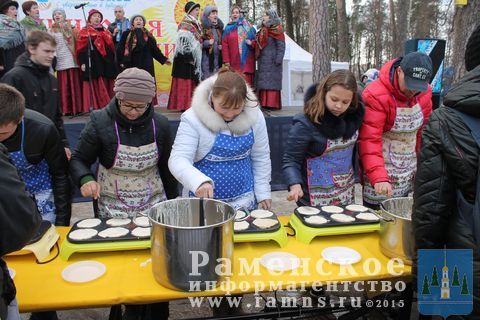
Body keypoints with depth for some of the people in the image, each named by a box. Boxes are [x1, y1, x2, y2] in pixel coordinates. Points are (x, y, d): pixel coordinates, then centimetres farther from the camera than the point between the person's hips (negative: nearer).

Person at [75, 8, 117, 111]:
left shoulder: (105, 31, 20)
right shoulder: (84, 31, 6)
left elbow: (111, 47, 20)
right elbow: (81, 48, -1)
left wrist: (112, 62, 14)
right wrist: (82, 62, -12)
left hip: (106, 63, 5)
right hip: (92, 63, -4)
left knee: (106, 85, 4)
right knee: (94, 85, -7)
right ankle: (94, 107, -6)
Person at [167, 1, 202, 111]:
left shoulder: (196, 25, 17)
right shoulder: (185, 25, -11)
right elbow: (184, 43, -20)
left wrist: (197, 58, 17)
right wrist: (189, 57, -21)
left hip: (194, 58, 9)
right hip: (185, 58, -9)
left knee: (192, 82, 10)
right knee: (185, 82, -7)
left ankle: (189, 105, 15)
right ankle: (184, 105, -4)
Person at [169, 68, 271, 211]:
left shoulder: (254, 116, -7)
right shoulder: (193, 118, -17)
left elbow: (260, 157, 3)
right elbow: (178, 160, -24)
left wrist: (263, 192, 3)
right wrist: (199, 181, -42)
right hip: (203, 200, -2)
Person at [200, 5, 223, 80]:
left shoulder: (219, 27, 17)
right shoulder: (202, 27, -4)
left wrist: (221, 46, 6)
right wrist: (207, 43, -24)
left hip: (217, 59, 6)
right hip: (206, 60, -6)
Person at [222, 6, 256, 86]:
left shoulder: (248, 27, 10)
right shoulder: (228, 28, 12)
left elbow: (256, 40, 13)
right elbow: (224, 46, 6)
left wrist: (251, 43, -10)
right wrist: (226, 61, -2)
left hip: (246, 62, -1)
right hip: (234, 63, 1)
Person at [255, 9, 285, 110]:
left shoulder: (276, 30, -6)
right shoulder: (262, 31, 17)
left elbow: (281, 47, -11)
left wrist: (278, 60, -18)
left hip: (272, 61, -8)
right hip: (262, 61, 8)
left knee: (272, 82, -7)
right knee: (263, 82, 7)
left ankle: (273, 103, -5)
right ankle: (264, 102, 10)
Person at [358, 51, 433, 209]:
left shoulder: (424, 93, 2)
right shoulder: (375, 95, -19)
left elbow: (423, 133, 11)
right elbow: (369, 140, -25)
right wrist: (379, 178, -35)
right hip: (380, 176, -5)